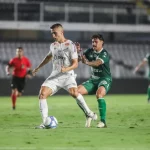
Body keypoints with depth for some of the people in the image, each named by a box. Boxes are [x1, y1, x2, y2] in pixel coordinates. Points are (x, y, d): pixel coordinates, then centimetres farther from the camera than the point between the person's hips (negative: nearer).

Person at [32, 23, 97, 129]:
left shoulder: (71, 45, -6)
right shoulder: (53, 45, 13)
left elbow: (75, 64, -9)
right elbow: (49, 57, 34)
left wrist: (67, 69, -29)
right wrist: (38, 68, 38)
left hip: (67, 75, -5)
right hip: (55, 76, 6)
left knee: (74, 92, -32)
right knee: (42, 94, -14)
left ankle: (89, 114, -14)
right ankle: (44, 123, -12)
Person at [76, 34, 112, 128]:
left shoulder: (104, 54, -15)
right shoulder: (90, 51, 5)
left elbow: (97, 63, -34)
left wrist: (87, 62, -52)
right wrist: (77, 52, -22)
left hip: (105, 79, -7)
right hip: (93, 79, 7)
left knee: (99, 94, -35)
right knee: (77, 91, -11)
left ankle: (103, 122, -32)